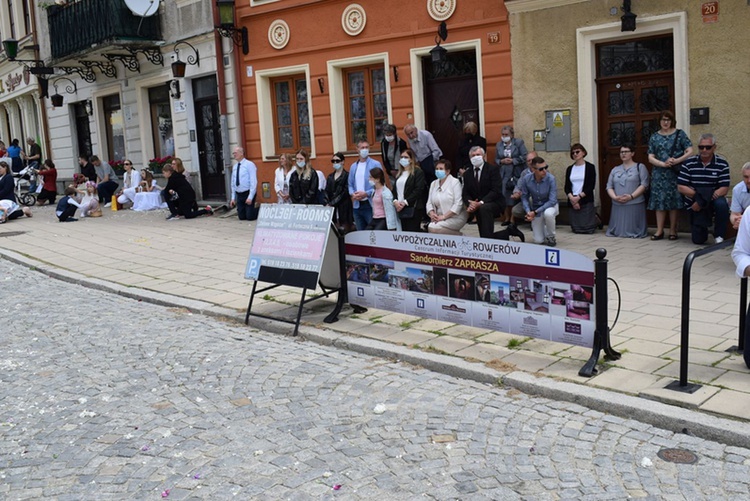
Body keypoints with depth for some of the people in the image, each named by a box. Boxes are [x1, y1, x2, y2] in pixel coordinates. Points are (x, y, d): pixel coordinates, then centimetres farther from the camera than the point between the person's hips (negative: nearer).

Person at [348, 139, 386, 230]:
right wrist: (352, 194, -4)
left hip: (370, 204, -5)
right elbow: (350, 184, 17)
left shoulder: (376, 164, -3)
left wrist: (366, 193, -15)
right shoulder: (353, 166, 14)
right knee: (360, 232, 10)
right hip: (357, 205, 5)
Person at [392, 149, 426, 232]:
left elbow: (418, 190, -11)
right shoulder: (399, 174, 20)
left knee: (412, 231, -9)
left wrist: (405, 202, -15)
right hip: (400, 209, 6)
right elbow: (394, 189, 17)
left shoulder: (418, 172, -2)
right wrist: (395, 201, -3)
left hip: (413, 209, -6)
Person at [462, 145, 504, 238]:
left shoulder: (493, 169, -5)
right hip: (478, 206, 6)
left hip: (494, 203, -6)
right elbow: (465, 194, 4)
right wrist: (470, 204, -20)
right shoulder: (467, 174, 10)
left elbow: (496, 190, -15)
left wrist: (481, 203, -27)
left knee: (484, 208, -32)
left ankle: (487, 239, -34)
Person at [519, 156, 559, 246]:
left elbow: (552, 200, -24)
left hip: (550, 206, -2)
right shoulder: (526, 179, -17)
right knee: (539, 240, -4)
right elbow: (524, 197, -4)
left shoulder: (551, 179, -25)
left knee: (548, 213, -41)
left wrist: (535, 212, -27)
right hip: (535, 208, 2)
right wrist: (528, 211, -21)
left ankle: (552, 237, -11)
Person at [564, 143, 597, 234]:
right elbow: (567, 186, 7)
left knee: (587, 229, -5)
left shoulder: (590, 167, 1)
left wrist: (579, 197, -12)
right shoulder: (570, 169, 13)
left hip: (586, 201, -4)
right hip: (573, 202, 4)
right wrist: (572, 198, -10)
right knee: (575, 229, 2)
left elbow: (591, 186, -6)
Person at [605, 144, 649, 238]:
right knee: (618, 230, 2)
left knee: (634, 230, -5)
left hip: (635, 204, -4)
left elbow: (644, 184, -6)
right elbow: (609, 186, 12)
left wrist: (631, 196, -18)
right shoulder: (615, 169, 18)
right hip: (617, 205, 4)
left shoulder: (640, 167, 5)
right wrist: (614, 197, -9)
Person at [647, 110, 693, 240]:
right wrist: (663, 164, -11)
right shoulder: (654, 137, 10)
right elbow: (650, 158, 5)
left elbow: (690, 151, -3)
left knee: (673, 201, -1)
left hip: (675, 173, -2)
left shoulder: (679, 134, 4)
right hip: (659, 174, 2)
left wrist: (676, 160, -17)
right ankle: (659, 231, 5)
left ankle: (673, 230, 7)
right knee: (659, 200, 0)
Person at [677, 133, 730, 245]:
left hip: (714, 199, 0)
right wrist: (698, 195, -22)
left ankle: (719, 236, -13)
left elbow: (724, 189, -11)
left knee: (722, 205, -37)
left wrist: (707, 198, -23)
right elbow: (681, 187, -9)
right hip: (694, 204, 1)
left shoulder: (722, 164, -6)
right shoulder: (688, 163, -5)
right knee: (698, 240, -3)